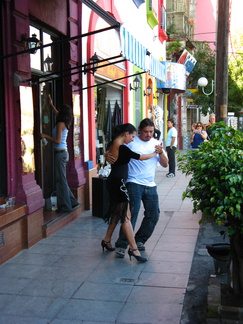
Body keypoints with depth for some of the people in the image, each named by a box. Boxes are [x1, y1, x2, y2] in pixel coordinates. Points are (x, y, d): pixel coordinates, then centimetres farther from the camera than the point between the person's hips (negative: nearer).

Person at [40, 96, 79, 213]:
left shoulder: (60, 124, -13)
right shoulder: (65, 123, 12)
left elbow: (57, 141, -19)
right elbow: (57, 114, 34)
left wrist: (45, 136, -10)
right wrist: (51, 105, 44)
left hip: (60, 153, -9)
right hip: (64, 152, 9)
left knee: (61, 180, -4)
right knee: (62, 179, 16)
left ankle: (65, 206, 1)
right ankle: (72, 201, 21)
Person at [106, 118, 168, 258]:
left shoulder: (156, 143, 10)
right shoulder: (130, 142, -4)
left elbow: (165, 164, 7)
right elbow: (114, 151, -2)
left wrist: (161, 152, -12)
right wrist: (108, 155, -26)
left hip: (151, 186, 6)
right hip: (134, 184, -6)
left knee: (153, 215, 10)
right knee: (131, 214, -12)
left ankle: (139, 240, 28)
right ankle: (121, 245, -1)